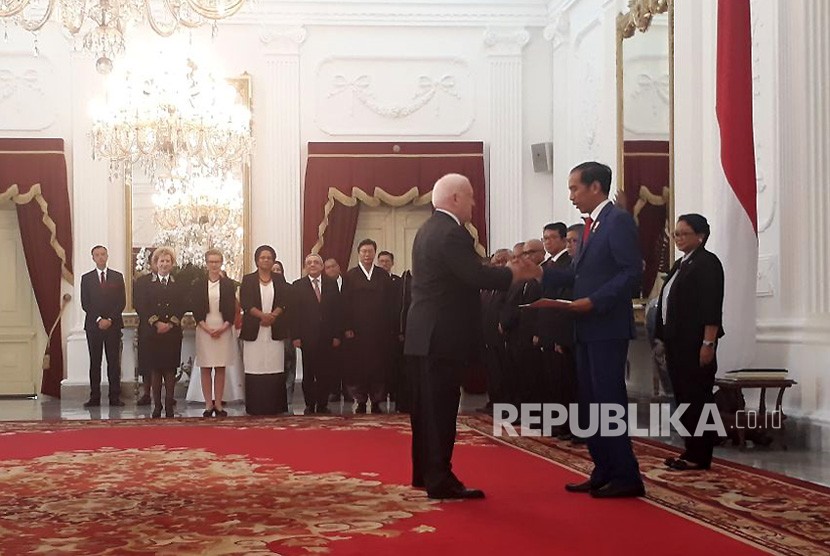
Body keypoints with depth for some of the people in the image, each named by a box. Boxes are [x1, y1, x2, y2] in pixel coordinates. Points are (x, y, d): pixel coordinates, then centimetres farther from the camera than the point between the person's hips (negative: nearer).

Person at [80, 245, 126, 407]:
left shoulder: (117, 277, 9)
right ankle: (94, 397, 1)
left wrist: (110, 319, -9)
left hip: (113, 325, 0)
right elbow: (85, 303, 2)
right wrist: (98, 320, -9)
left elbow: (122, 302, 3)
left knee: (114, 362, -1)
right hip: (93, 325, 0)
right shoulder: (86, 278, 8)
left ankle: (115, 397, 0)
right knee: (95, 362, 1)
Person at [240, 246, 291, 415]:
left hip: (275, 330, 1)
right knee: (254, 369, -3)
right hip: (253, 331, -1)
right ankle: (255, 408, 2)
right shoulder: (248, 280, 8)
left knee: (275, 368, -2)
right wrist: (262, 315, -15)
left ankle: (275, 407, 2)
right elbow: (245, 303, -3)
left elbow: (285, 301, 4)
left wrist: (273, 315, -13)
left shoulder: (279, 279, 13)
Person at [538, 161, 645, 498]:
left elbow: (632, 272, -19)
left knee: (609, 401, -7)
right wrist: (542, 271, 7)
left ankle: (626, 477, 1)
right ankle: (604, 472, 20)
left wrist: (594, 301, -22)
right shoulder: (592, 225, 17)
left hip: (607, 328, -10)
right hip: (587, 329, 10)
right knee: (590, 402, 12)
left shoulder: (618, 220, -11)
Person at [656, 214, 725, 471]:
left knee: (697, 397, -4)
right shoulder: (680, 264, 18)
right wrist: (667, 340, 17)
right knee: (683, 396, 10)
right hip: (677, 343, 9)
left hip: (695, 343, -9)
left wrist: (708, 343, -20)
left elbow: (712, 307, -16)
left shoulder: (707, 262, -9)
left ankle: (700, 456, 1)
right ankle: (691, 450, 17)